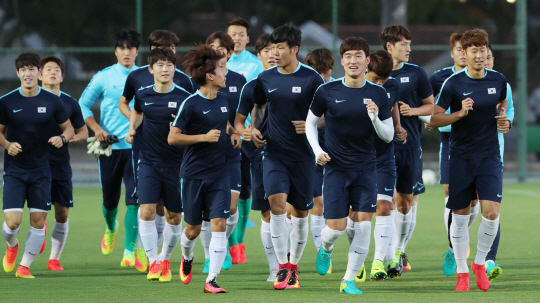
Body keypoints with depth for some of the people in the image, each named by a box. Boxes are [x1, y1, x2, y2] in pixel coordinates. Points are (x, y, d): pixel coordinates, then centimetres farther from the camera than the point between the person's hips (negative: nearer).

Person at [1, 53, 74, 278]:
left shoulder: (52, 101, -2)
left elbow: (69, 128, 8)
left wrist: (62, 138, -14)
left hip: (40, 170, 1)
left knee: (38, 220, -2)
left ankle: (25, 266, 12)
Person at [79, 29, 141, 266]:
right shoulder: (104, 77, 1)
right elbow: (83, 105, 6)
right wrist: (96, 128, -7)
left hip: (136, 147, 0)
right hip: (109, 147, 0)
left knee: (134, 199, -13)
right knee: (110, 199, 10)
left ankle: (129, 251, -11)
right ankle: (111, 229, 44)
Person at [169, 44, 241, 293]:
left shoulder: (222, 99, 8)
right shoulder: (191, 104, -12)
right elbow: (172, 138, -13)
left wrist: (233, 134, 9)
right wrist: (204, 137, -18)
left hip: (219, 173, 4)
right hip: (193, 173, -4)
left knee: (219, 224, -10)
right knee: (193, 228, 8)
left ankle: (211, 280, -10)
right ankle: (187, 258, 42)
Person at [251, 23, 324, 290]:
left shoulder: (311, 79, -6)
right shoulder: (266, 79, 4)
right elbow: (258, 106, 22)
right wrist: (254, 128, 4)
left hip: (302, 155, -1)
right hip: (274, 153, 1)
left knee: (301, 212, 6)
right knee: (277, 202, -17)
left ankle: (294, 266, 23)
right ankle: (283, 268, -14)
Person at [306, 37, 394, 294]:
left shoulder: (378, 94, -1)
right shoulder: (327, 92, -4)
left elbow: (388, 136, 2)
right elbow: (310, 123, 10)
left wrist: (375, 117, -17)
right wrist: (317, 150, -5)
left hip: (366, 168, 1)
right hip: (336, 167, -1)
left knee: (363, 224, -9)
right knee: (337, 226, -5)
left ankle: (349, 280, 2)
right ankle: (325, 248, 32)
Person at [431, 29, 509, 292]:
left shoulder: (498, 80, 1)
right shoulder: (453, 83, -8)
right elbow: (435, 119, -7)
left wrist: (504, 119, 1)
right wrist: (460, 113, -23)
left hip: (490, 156, 2)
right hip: (461, 158, -2)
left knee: (491, 212, -12)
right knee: (460, 216, 3)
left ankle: (480, 263, 11)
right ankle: (462, 272, 17)